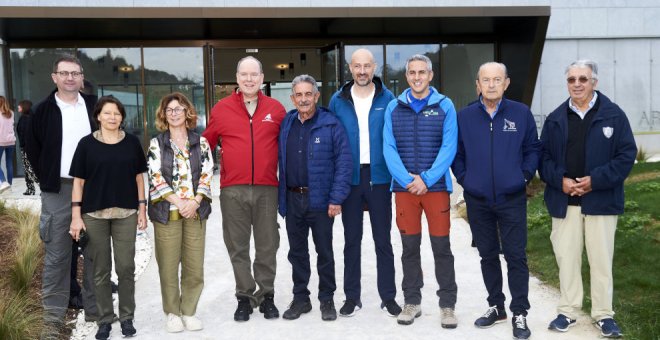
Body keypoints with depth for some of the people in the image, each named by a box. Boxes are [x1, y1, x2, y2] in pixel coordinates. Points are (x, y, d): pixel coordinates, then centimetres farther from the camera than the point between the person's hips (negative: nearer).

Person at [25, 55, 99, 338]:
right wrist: (48, 180, 1)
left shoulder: (95, 107, 6)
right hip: (58, 191, -2)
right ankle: (53, 317, 9)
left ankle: (95, 309, 22)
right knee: (57, 255, 1)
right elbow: (33, 149, 7)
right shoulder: (44, 110, 1)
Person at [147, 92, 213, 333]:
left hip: (195, 211, 1)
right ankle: (172, 313, 15)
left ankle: (189, 312, 16)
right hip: (167, 211, -1)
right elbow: (156, 178, -3)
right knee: (168, 265, 2)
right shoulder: (156, 144, 5)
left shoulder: (201, 142, 9)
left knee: (194, 265, 2)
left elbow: (206, 174, 3)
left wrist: (195, 202, -11)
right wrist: (179, 202, -13)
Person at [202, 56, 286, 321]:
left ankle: (266, 296, 21)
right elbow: (206, 144, 11)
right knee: (238, 248, 7)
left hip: (267, 189, 0)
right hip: (232, 190, 0)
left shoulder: (276, 109, 6)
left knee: (267, 247, 7)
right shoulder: (221, 109, 5)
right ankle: (244, 297, 19)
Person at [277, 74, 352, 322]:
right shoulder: (286, 125, 8)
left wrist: (336, 198, -15)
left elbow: (344, 162, -10)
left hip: (321, 200, -4)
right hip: (292, 199, 4)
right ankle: (300, 298, 26)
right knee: (297, 252, 13)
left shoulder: (330, 124, -6)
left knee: (324, 252, 7)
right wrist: (281, 198, 4)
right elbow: (281, 161, 10)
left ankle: (327, 300, 21)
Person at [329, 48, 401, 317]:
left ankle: (388, 296, 17)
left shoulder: (387, 99, 1)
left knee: (383, 239, 6)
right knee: (351, 239, 9)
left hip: (379, 177, -1)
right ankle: (352, 297, 19)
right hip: (350, 178, 1)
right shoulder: (338, 101, 4)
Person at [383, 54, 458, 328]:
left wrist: (426, 179, -15)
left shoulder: (444, 106, 1)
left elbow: (449, 148, -6)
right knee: (409, 247, 9)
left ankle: (447, 305, 13)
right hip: (404, 187, 2)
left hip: (437, 186, -1)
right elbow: (389, 148, 0)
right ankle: (412, 301, 20)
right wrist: (407, 180, -13)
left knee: (441, 247, 2)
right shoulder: (394, 108, 6)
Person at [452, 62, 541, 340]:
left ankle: (519, 314, 10)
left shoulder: (521, 113, -1)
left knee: (516, 256, -1)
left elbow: (533, 149, 6)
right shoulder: (464, 116, 2)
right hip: (477, 200, 2)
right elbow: (456, 153, 10)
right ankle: (496, 306, 27)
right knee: (488, 256, 13)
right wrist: (464, 179, 1)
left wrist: (524, 175, -3)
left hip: (512, 199, -2)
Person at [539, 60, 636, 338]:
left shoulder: (613, 115, -1)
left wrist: (595, 180, -14)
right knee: (566, 257, 8)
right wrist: (560, 180, -10)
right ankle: (568, 311, 21)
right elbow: (543, 156, 8)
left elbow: (627, 154, -5)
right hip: (564, 201, 2)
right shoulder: (555, 119, 8)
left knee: (602, 259, 4)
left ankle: (603, 314, 17)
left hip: (601, 199, -2)